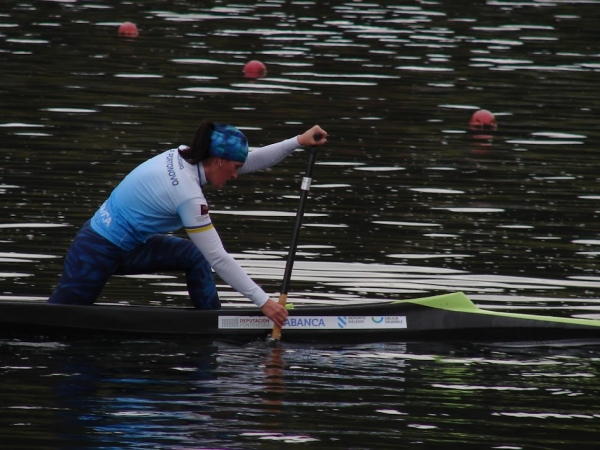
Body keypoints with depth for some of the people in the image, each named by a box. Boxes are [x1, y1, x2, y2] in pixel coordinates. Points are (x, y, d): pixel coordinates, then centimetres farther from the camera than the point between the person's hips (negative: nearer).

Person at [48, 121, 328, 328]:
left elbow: (253, 161, 7)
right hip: (98, 254, -10)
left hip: (125, 245, 10)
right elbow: (218, 259, -24)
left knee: (194, 256, 6)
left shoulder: (183, 157, -2)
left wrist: (299, 141, -1)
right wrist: (263, 301, -22)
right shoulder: (189, 196, -26)